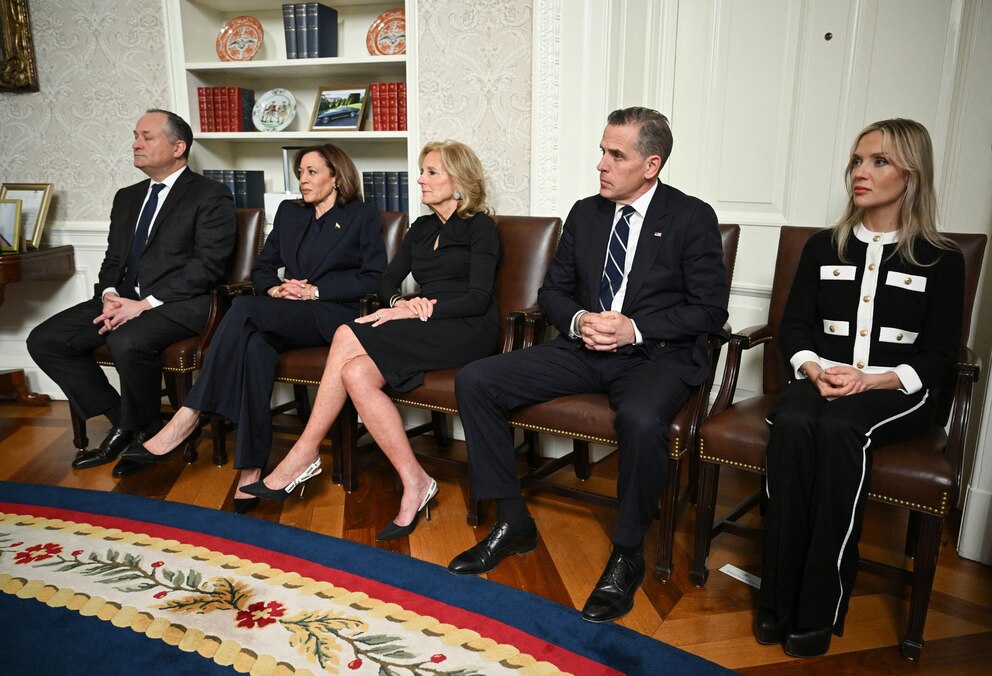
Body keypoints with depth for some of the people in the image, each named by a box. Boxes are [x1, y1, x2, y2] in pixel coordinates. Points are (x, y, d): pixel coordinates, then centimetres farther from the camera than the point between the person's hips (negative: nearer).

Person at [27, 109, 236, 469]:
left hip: (178, 303, -8)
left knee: (128, 342, -35)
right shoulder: (127, 197, 21)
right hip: (122, 300, 8)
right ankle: (123, 420, 4)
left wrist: (146, 304, -18)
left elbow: (208, 264, -13)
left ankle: (145, 431, -7)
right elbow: (113, 259, 20)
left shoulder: (211, 196, -3)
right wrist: (109, 296, -3)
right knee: (43, 340, -6)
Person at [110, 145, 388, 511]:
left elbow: (374, 277, -3)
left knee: (244, 308, -30)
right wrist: (275, 288, -2)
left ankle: (187, 419, -29)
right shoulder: (289, 212, 24)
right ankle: (251, 468, -34)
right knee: (255, 344, -33)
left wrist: (315, 291, -11)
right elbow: (262, 267, 22)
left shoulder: (363, 216, 9)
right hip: (285, 317, 4)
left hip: (334, 316, -4)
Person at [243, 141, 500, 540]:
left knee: (348, 337, -25)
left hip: (467, 331, -7)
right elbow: (386, 281, 15)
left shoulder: (479, 226, 1)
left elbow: (478, 298, -10)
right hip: (424, 328, 7)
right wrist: (400, 303, -8)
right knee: (356, 374, -24)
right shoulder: (422, 228, 21)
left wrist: (418, 311, -16)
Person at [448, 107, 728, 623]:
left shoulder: (692, 218, -1)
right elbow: (552, 291, 14)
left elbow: (710, 309, -5)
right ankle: (512, 522, 0)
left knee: (641, 420, -40)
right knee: (474, 381, -11)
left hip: (658, 355, -5)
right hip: (582, 348, 5)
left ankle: (627, 555, -13)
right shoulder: (584, 213, 12)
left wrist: (635, 328, -17)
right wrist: (578, 320, -9)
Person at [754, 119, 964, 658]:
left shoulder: (941, 261, 8)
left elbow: (939, 356, 2)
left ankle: (820, 613, -28)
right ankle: (777, 601, -27)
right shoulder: (822, 247, 16)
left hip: (895, 392, -2)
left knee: (838, 428, -37)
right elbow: (794, 326, 10)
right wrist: (815, 370, -12)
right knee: (792, 424, -34)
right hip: (820, 380, 2)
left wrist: (871, 380, -16)